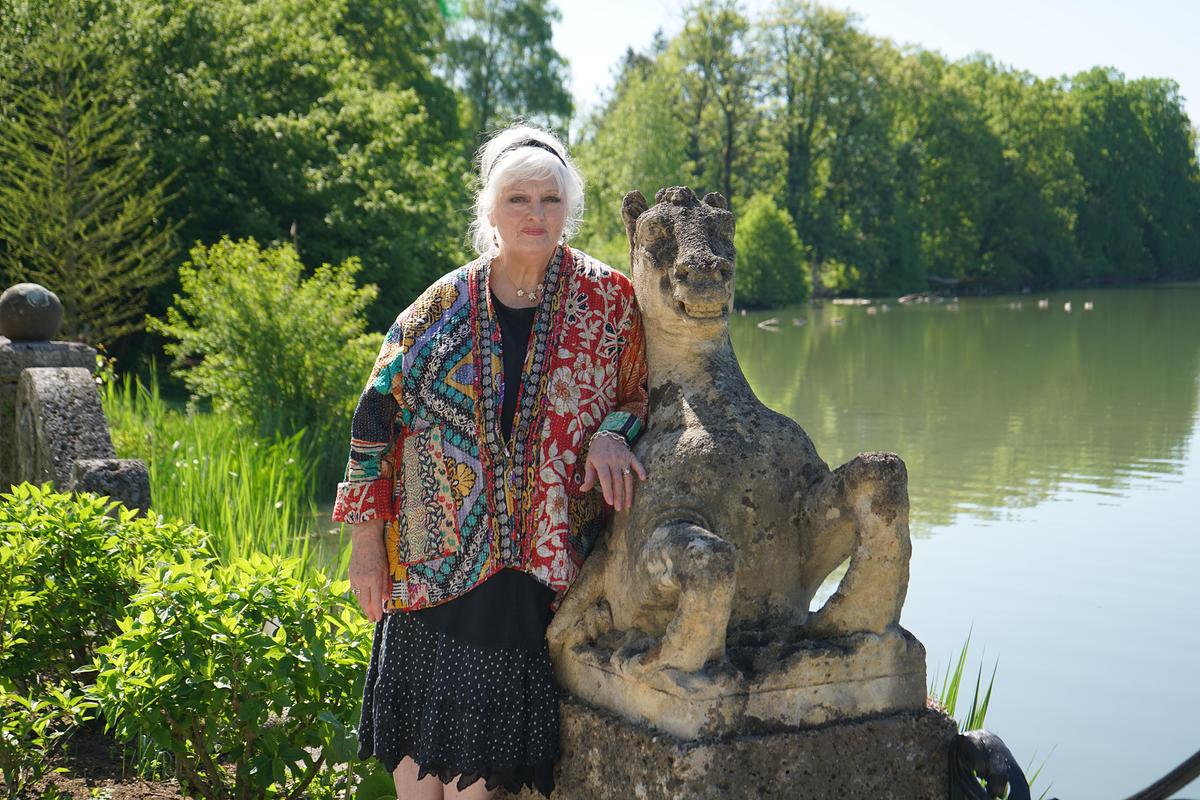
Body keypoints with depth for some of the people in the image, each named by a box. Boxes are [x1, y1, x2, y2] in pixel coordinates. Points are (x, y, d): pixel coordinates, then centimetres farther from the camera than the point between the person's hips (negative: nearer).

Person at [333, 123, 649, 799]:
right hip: (431, 559, 1)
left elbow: (641, 394, 8)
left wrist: (612, 432, -16)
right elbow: (377, 415, 2)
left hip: (541, 566, -1)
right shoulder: (444, 307, -1)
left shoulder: (608, 300, -1)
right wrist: (367, 536, -1)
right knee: (418, 732, 7)